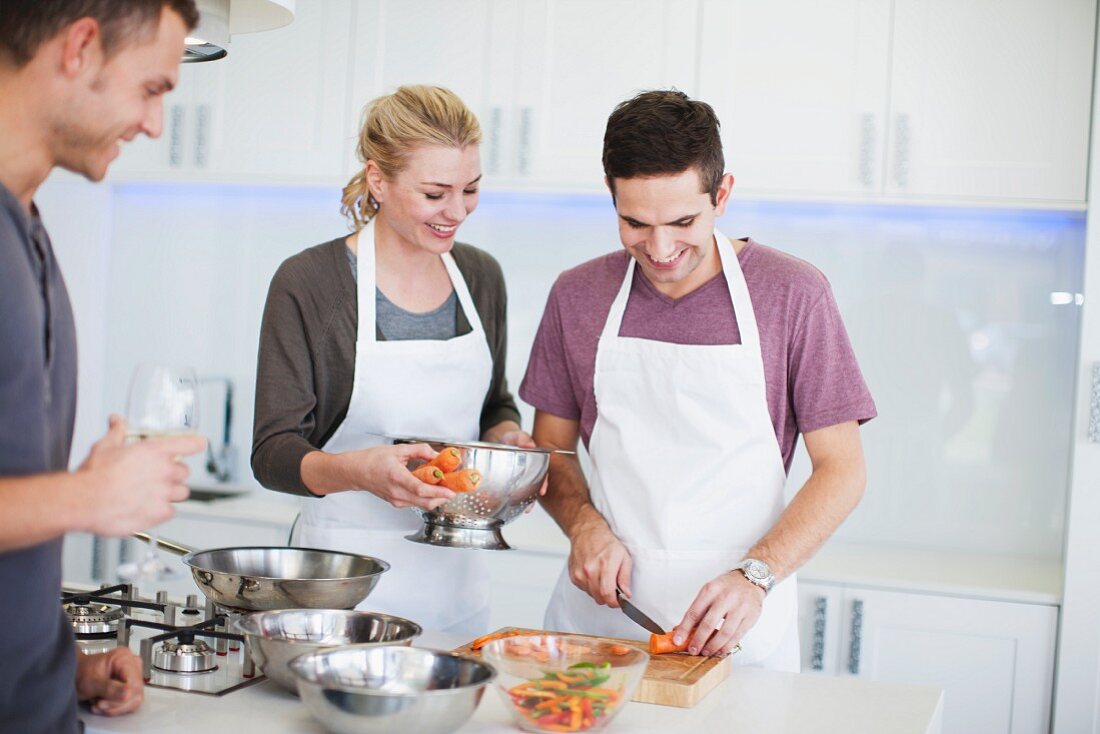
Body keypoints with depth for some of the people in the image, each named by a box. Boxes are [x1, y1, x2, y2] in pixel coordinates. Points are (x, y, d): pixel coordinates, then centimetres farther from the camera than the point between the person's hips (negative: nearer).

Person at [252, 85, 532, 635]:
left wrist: (508, 440, -6)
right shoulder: (307, 284, -11)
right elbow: (273, 453, -12)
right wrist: (360, 470, -31)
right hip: (345, 578, -4)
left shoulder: (480, 276, 4)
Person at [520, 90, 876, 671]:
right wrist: (584, 524, -7)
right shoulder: (577, 296, 5)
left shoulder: (793, 294, -4)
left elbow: (841, 469, -3)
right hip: (598, 609, 2)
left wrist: (755, 575, -16)